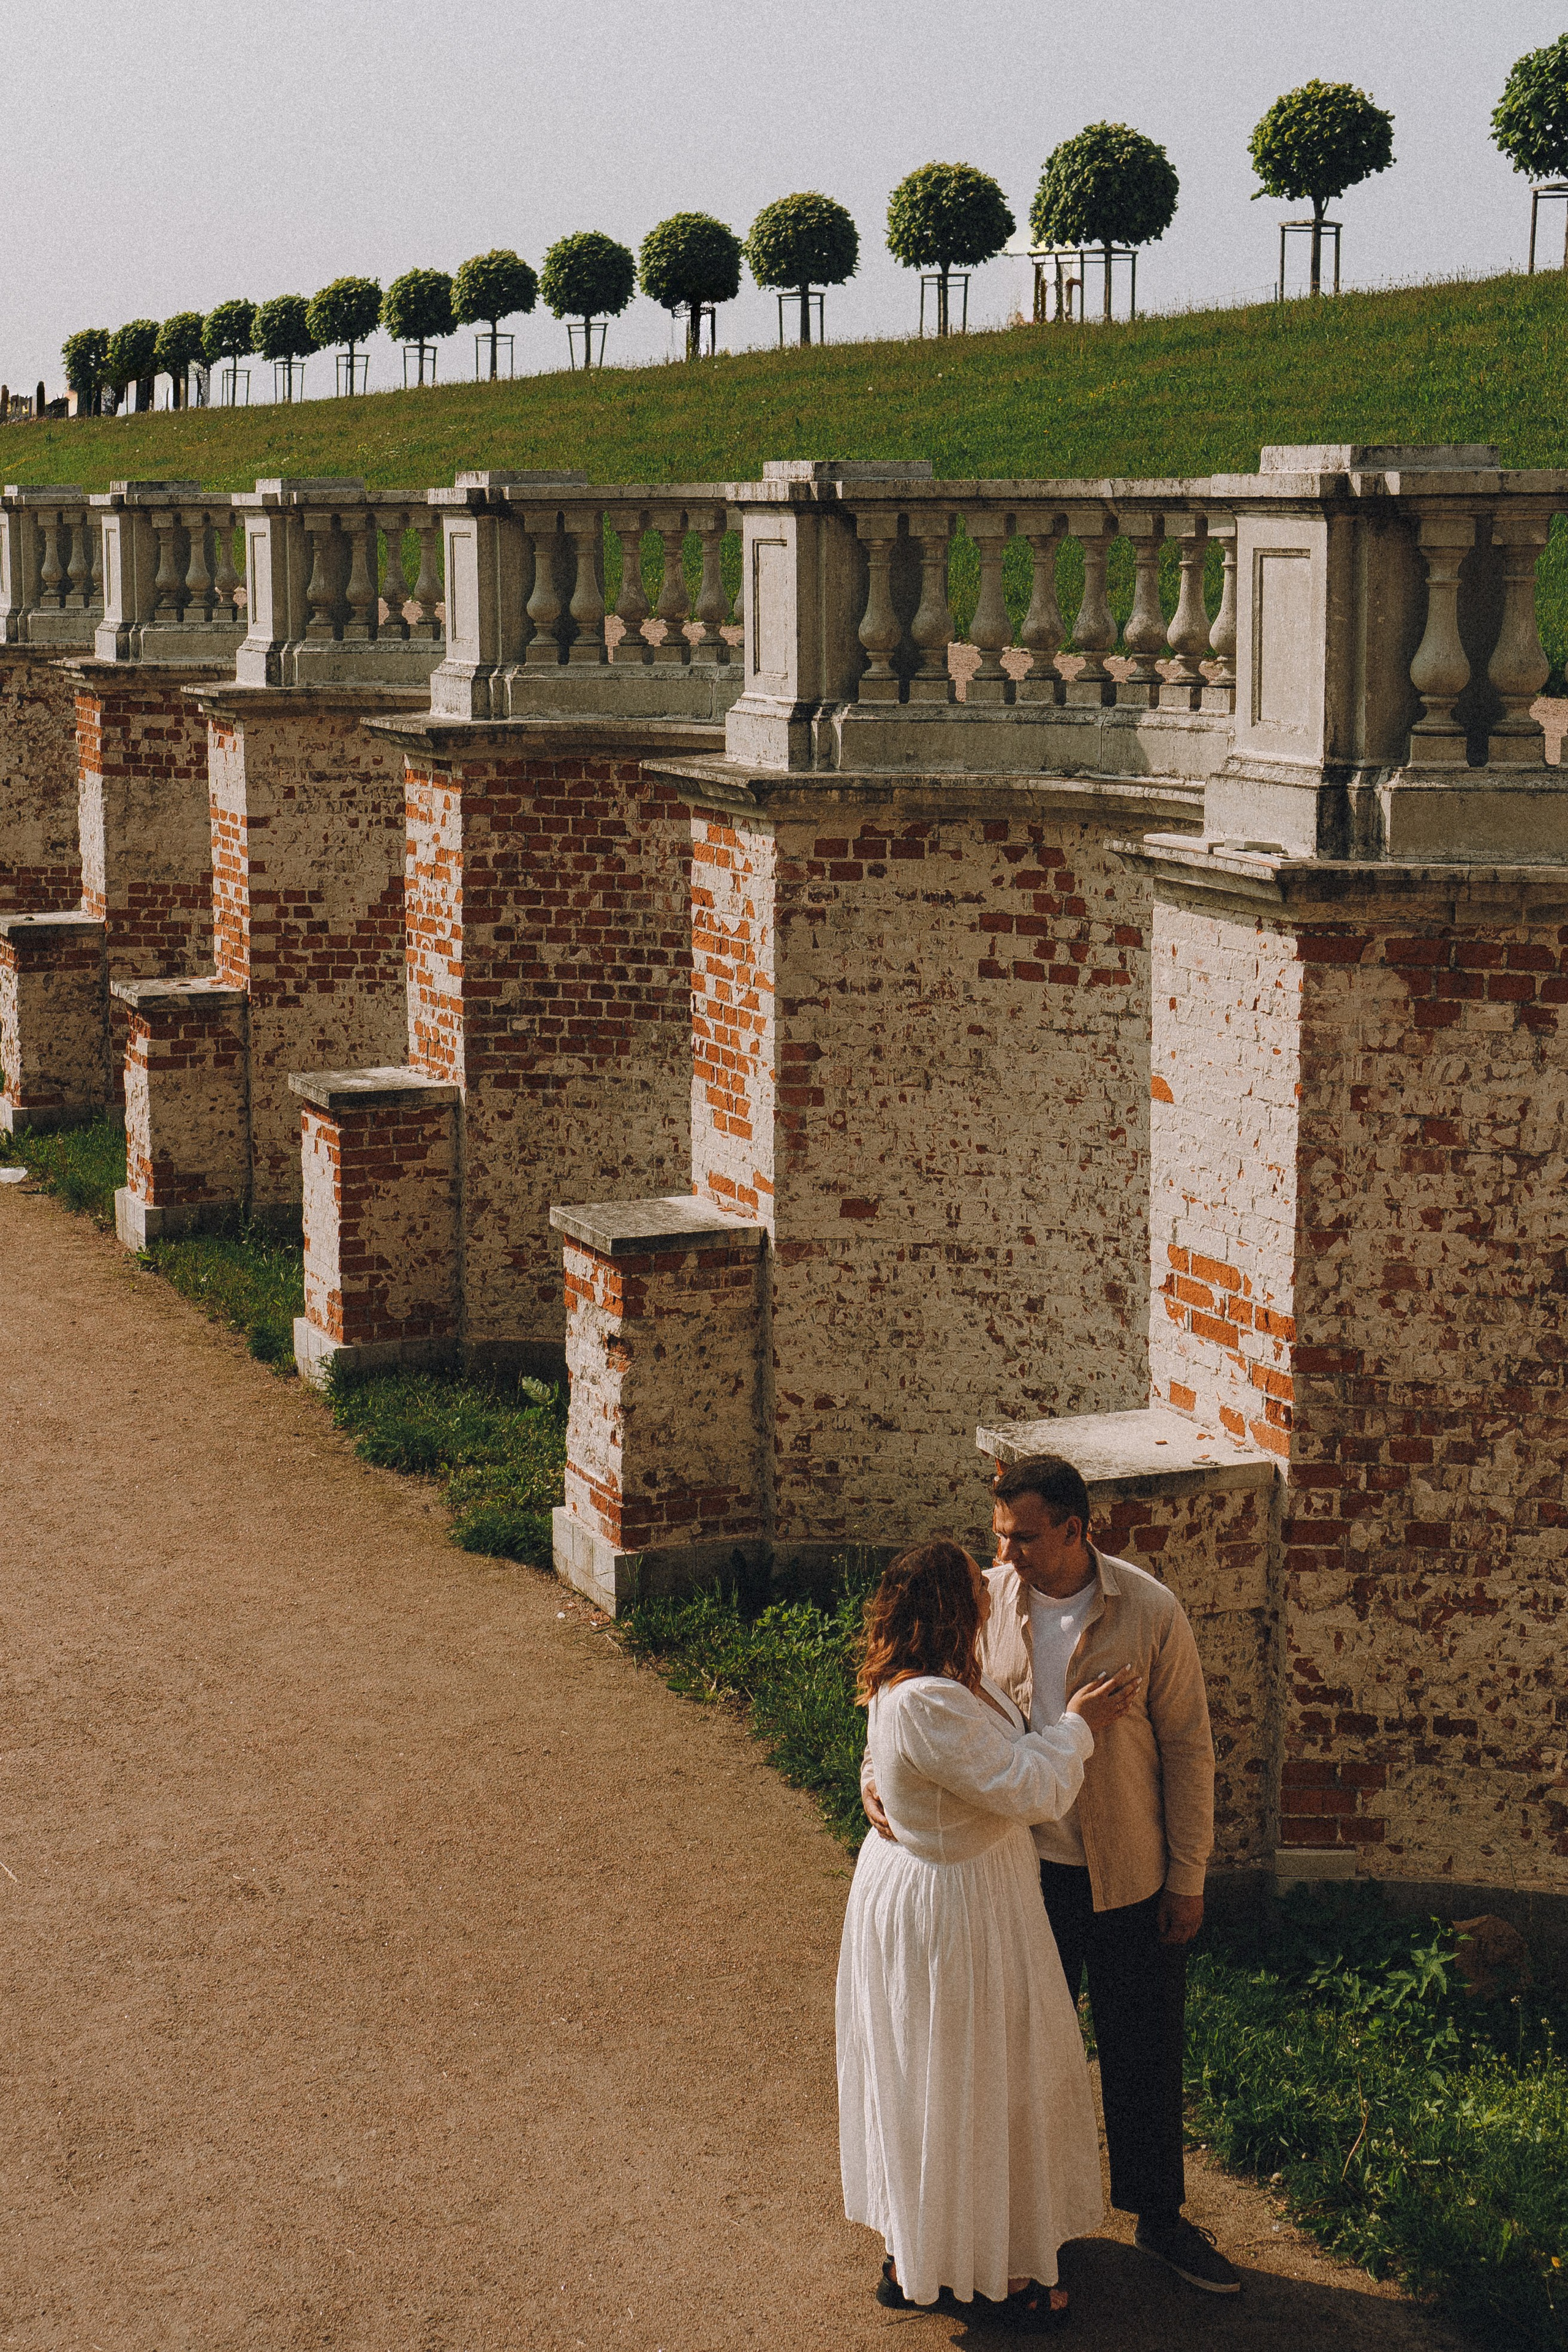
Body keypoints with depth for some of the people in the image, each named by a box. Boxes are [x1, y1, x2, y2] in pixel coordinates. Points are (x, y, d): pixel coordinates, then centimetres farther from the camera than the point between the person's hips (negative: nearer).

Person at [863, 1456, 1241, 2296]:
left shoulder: (1151, 1612, -14)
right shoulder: (984, 1603, -9)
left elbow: (1187, 1746, -6)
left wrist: (1188, 1878, -5)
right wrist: (878, 1770, -16)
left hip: (1128, 1872, -1)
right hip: (1023, 1865, 2)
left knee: (1143, 2048, 11)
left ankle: (1159, 2218, 31)